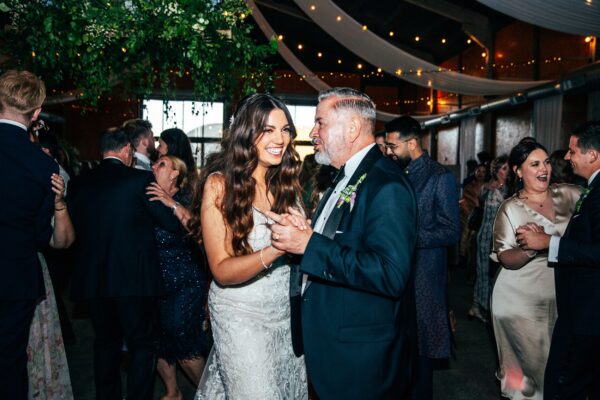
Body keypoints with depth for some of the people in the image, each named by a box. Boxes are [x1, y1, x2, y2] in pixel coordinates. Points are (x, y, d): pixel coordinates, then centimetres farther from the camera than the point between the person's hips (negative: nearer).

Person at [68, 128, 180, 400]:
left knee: (105, 343, 20)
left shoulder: (78, 183, 3)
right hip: (135, 279, -4)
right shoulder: (141, 179, -10)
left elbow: (73, 228, 9)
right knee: (141, 346, 9)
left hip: (92, 279, 5)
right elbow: (172, 224, -9)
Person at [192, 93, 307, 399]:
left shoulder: (286, 180, 0)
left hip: (286, 312, 5)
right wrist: (272, 252, -35)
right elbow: (221, 270, -19)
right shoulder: (220, 184, -14)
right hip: (241, 316, -5)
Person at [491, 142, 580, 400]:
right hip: (520, 300, -4)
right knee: (533, 365, 6)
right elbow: (506, 259, -12)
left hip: (560, 298, 4)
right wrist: (530, 248, -29)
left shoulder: (569, 195, 0)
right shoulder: (511, 208, -8)